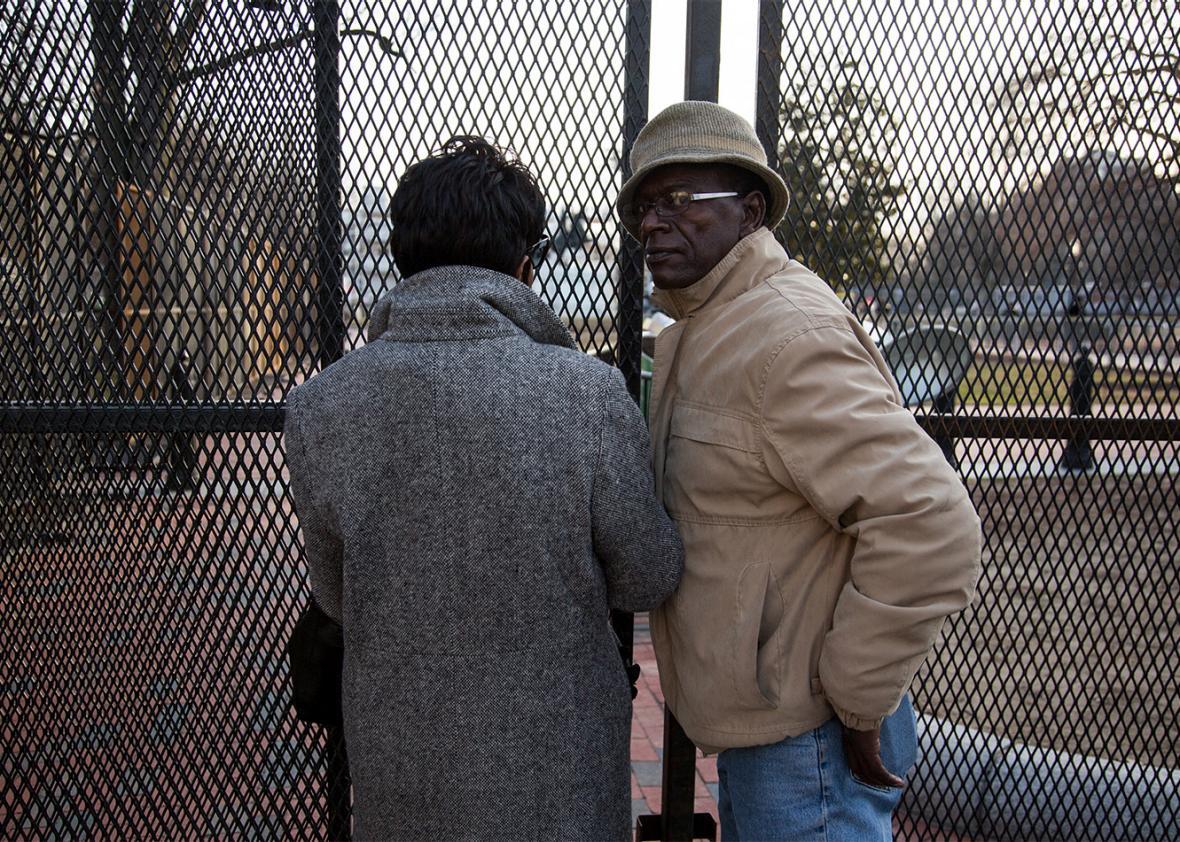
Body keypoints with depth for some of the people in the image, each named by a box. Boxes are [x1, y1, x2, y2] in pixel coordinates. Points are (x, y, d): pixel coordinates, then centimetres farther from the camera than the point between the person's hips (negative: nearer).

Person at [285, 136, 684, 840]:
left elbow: (337, 598, 0)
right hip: (556, 775, -1)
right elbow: (649, 582, -8)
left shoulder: (320, 408, -13)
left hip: (398, 763, 2)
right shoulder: (590, 394, -20)